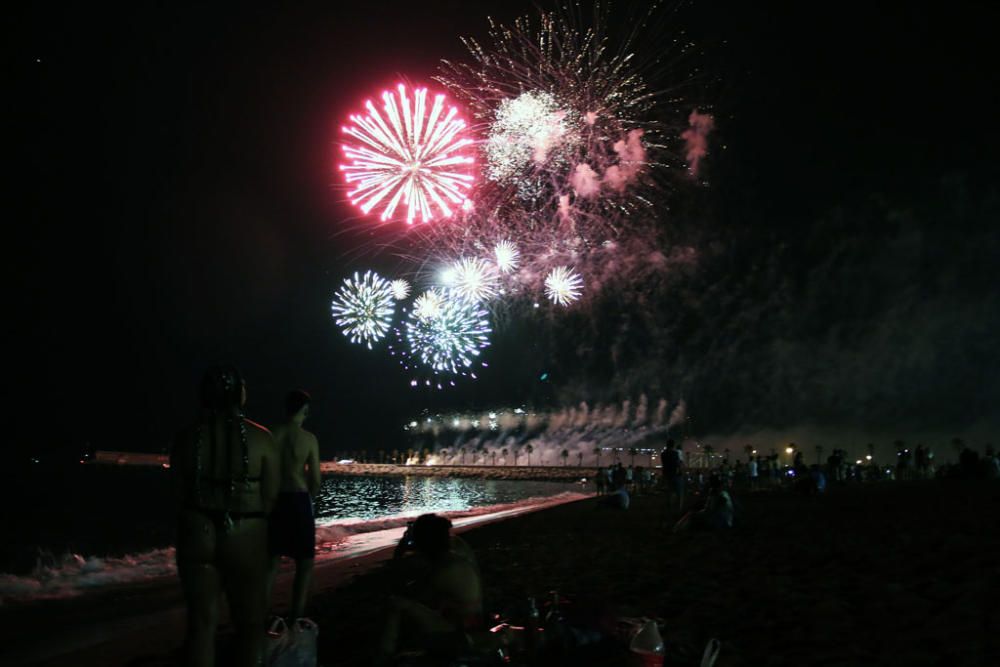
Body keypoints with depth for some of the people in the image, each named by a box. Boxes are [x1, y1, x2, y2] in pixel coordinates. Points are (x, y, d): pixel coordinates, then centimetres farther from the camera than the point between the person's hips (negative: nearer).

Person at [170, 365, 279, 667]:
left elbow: (180, 494, -1)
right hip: (245, 537, -2)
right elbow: (270, 496, -6)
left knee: (202, 621, 13)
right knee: (249, 622, 13)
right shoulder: (260, 437, -10)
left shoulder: (186, 438, -4)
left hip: (196, 534, 2)